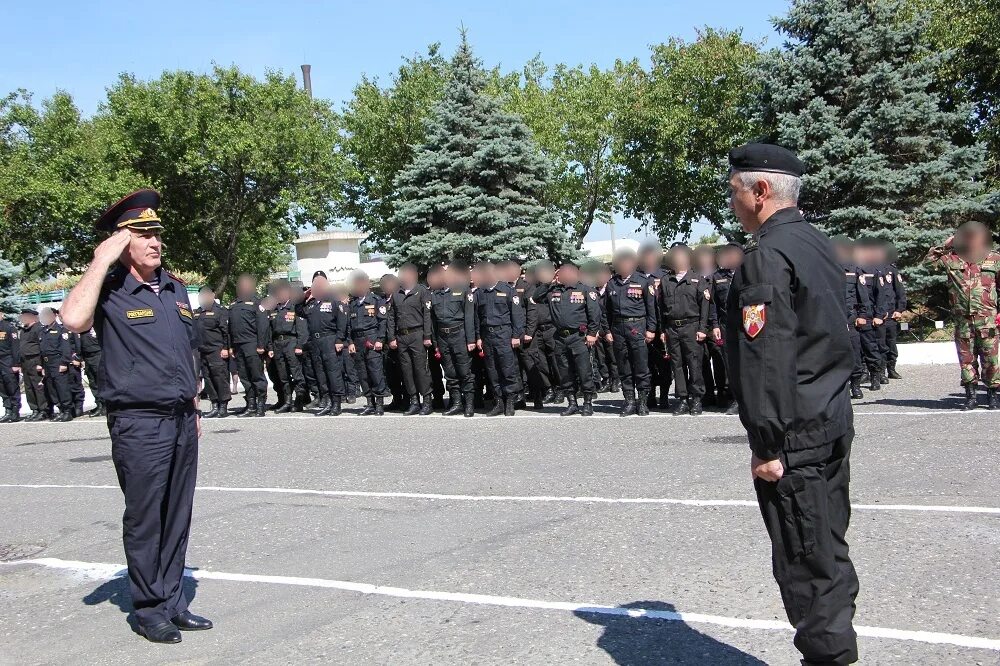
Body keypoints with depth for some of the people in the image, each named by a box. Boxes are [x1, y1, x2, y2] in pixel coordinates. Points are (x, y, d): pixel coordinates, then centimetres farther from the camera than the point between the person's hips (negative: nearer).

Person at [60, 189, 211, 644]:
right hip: (138, 423, -6)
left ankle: (173, 603, 23)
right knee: (144, 520, 3)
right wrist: (101, 261, -22)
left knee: (177, 519, 12)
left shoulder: (175, 288, 13)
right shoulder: (110, 290, -8)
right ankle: (150, 610, 15)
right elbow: (74, 319, -30)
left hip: (181, 419, 6)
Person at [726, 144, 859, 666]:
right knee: (828, 550, 18)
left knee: (806, 564, -1)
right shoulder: (818, 244, 13)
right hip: (835, 418, 10)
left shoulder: (767, 257, -16)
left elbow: (765, 360, -22)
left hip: (795, 433, -10)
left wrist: (765, 444, -19)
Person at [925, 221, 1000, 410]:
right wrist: (945, 245, 1)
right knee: (967, 358, 7)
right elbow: (928, 260, 8)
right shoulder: (951, 258, 5)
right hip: (963, 319, 1)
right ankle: (971, 396, 15)